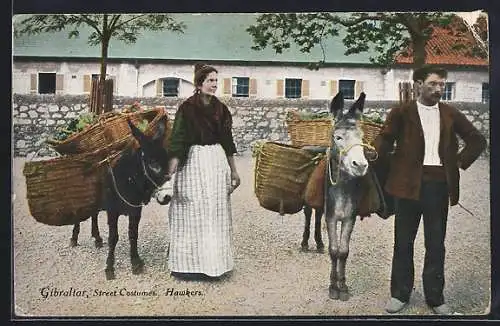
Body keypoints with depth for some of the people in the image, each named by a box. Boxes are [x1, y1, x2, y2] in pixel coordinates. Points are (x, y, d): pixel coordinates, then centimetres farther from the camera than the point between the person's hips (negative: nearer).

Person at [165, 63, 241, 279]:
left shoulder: (220, 109, 9)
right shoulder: (187, 108, -5)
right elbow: (178, 141, -11)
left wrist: (233, 171, 17)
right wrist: (171, 172, -20)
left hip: (218, 161, 5)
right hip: (193, 162, -5)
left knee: (216, 213, 9)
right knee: (192, 213, 1)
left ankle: (214, 262, 20)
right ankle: (190, 263, 10)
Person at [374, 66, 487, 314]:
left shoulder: (451, 114, 10)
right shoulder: (401, 113, 2)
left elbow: (478, 140, 16)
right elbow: (381, 143, 0)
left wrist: (460, 162, 8)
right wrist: (393, 167, -4)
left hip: (439, 184, 2)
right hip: (409, 183, -2)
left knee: (436, 244, 7)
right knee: (403, 241, 7)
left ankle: (435, 298, 18)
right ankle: (400, 294, 18)